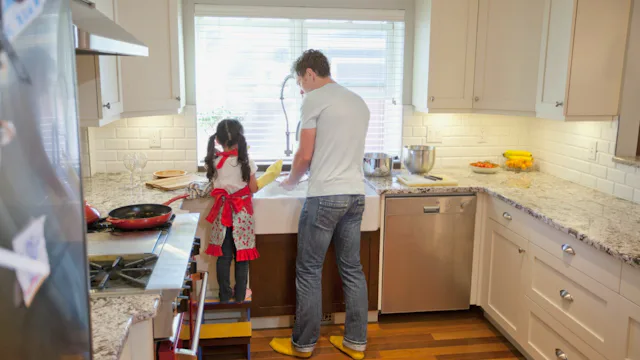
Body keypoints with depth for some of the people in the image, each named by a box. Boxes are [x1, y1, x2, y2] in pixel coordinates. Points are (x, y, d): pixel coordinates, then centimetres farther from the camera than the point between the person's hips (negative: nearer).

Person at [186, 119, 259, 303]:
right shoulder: (246, 161, -11)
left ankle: (225, 295, 20)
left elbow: (213, 187, 5)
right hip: (242, 213, -2)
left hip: (222, 213, 2)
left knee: (223, 255, 11)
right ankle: (240, 295, 17)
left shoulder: (213, 161, -4)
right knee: (242, 254, 8)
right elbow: (253, 189, -5)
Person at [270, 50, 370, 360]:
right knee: (352, 269, 13)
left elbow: (305, 155, -8)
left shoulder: (314, 100, -7)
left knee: (309, 271, 5)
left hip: (325, 197, -7)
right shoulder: (359, 102, 16)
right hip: (355, 195, 8)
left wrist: (291, 181, 11)